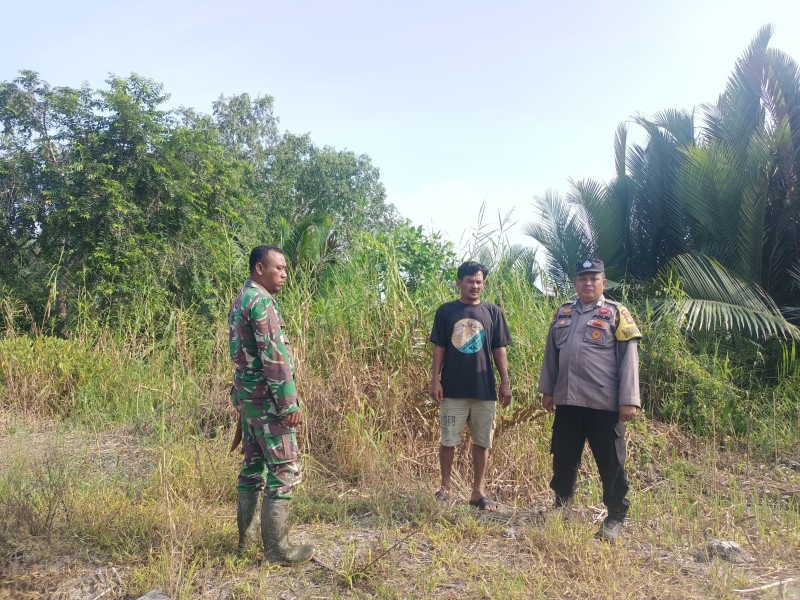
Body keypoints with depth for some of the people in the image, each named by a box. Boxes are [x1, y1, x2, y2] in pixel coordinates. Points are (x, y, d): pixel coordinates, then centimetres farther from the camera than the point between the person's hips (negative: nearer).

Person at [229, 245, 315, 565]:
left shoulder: (241, 299, 15)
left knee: (254, 464, 17)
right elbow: (274, 356, -22)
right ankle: (277, 548, 2)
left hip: (246, 393, 10)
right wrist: (290, 403, -20)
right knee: (284, 469, -4)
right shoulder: (261, 300, -16)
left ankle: (247, 535, 27)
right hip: (265, 396, -10)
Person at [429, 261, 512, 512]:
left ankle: (479, 491, 20)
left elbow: (499, 350, 7)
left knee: (482, 442, 8)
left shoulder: (493, 312, 5)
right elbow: (439, 348, 2)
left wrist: (505, 382, 2)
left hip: (485, 389, 2)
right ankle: (445, 488, 21)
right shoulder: (446, 311, 1)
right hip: (453, 389, -1)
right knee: (449, 441, 5)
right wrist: (435, 380, -5)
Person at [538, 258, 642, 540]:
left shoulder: (616, 313, -3)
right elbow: (551, 354, 16)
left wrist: (628, 400, -12)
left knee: (610, 463, 6)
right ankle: (561, 506, 34)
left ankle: (615, 517, 21)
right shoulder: (562, 313, 12)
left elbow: (628, 358, -7)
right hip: (567, 401, 5)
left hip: (605, 403, -4)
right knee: (563, 458, 16)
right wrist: (547, 390, 13)